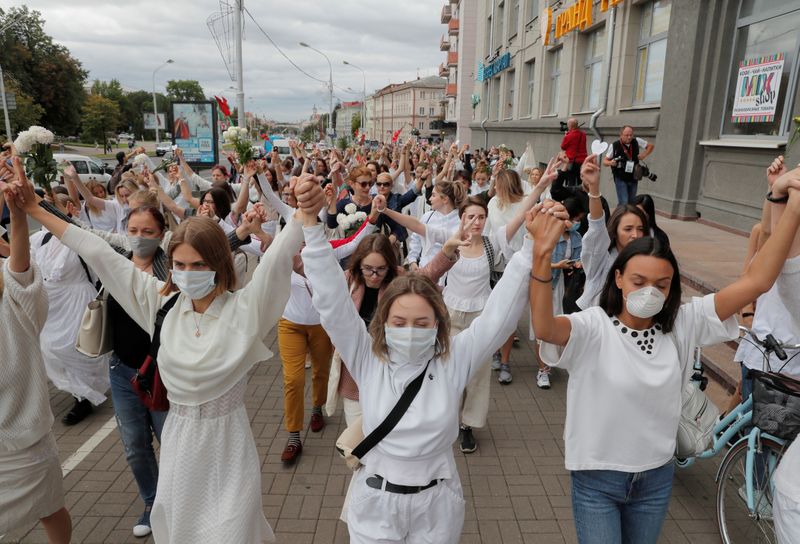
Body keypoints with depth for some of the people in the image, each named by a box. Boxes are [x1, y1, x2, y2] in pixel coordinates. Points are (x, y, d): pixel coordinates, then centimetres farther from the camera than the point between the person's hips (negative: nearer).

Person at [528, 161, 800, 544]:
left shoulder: (682, 325, -8)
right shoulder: (593, 327, -21)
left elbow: (755, 282, -13)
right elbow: (544, 327, -42)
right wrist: (542, 254, -56)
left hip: (657, 477, 5)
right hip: (597, 479, -4)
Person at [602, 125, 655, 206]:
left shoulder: (637, 141, -1)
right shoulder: (614, 146, -9)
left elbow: (651, 146, 14)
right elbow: (605, 160, 0)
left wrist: (644, 155, -2)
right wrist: (610, 163, -21)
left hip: (633, 178, 4)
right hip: (620, 179, -4)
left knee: (632, 202, 11)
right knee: (623, 202, -14)